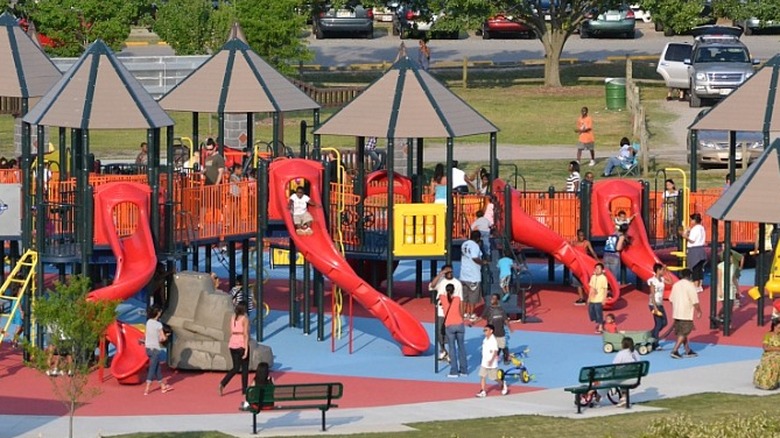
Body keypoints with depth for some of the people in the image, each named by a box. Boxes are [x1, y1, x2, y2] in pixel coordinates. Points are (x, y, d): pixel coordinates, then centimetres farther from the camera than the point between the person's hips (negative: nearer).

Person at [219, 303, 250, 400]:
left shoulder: (233, 318, 6)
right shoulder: (245, 319, -10)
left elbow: (231, 333, 11)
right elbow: (246, 334, -15)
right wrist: (246, 350, -16)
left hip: (233, 344, 5)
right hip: (242, 345, -5)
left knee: (236, 368, 15)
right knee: (245, 368, 9)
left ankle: (223, 383, -4)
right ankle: (244, 390, 12)